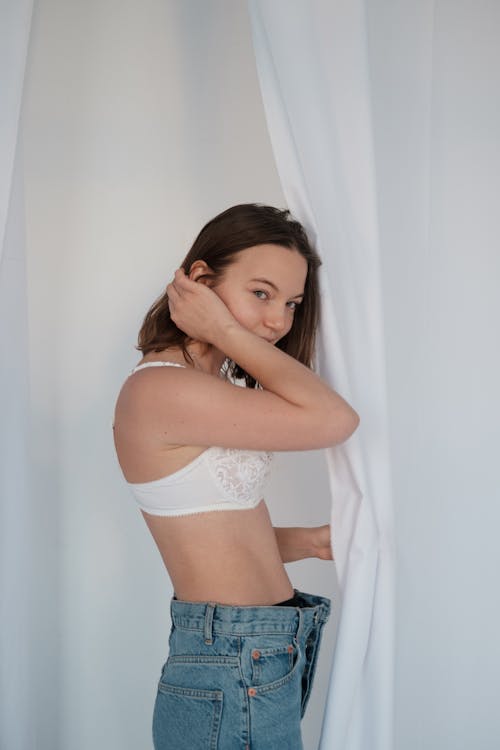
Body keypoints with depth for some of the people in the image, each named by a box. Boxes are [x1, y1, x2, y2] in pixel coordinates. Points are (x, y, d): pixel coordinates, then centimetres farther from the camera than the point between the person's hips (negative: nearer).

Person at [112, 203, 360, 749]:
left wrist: (306, 542, -1)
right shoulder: (159, 390, -21)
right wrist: (225, 331, -18)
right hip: (233, 685, -10)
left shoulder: (212, 392, 11)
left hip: (267, 660, 10)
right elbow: (334, 419, -24)